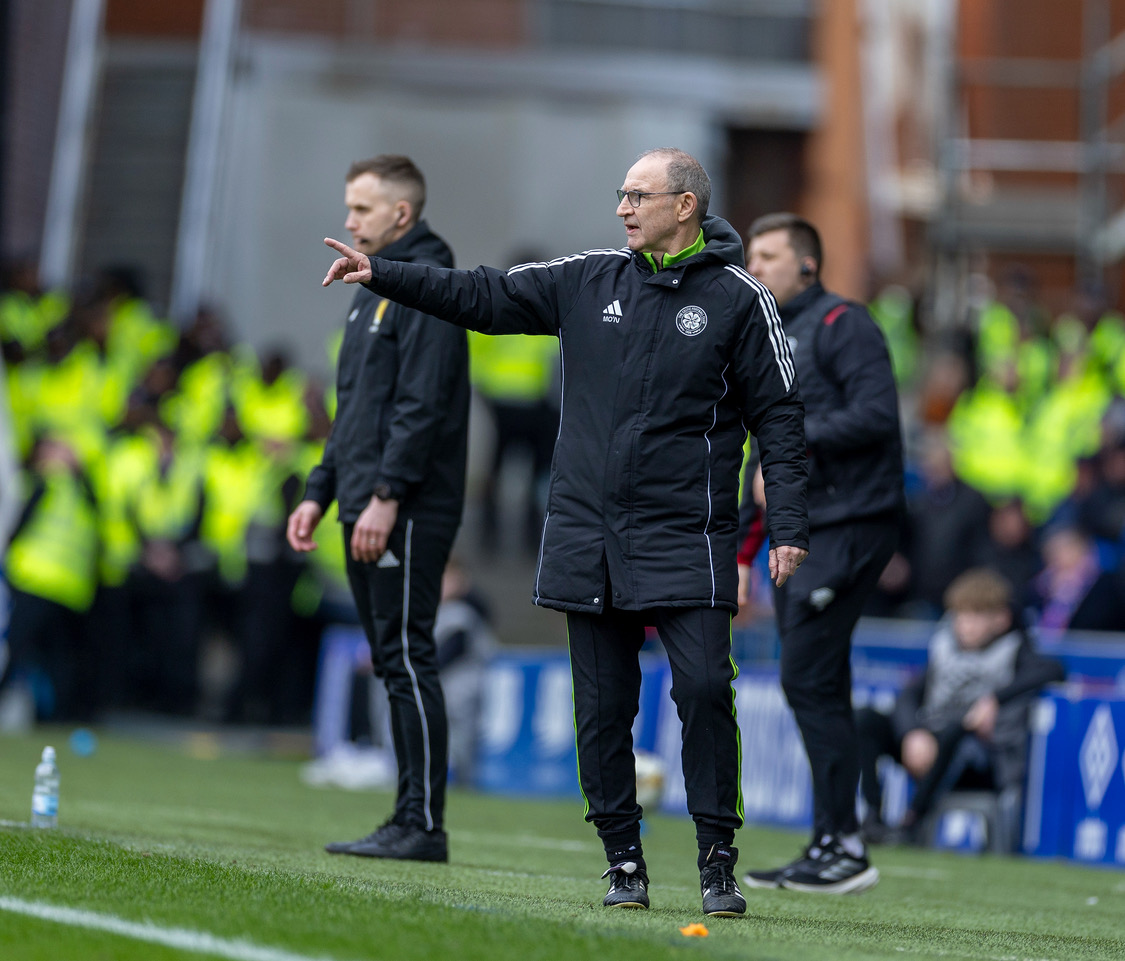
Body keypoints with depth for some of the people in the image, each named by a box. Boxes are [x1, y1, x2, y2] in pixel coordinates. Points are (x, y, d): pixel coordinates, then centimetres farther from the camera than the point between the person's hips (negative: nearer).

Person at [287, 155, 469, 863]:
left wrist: (386, 497, -23)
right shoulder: (375, 288, 21)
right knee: (393, 664, 9)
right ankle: (412, 821, 12)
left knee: (408, 659, -10)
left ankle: (424, 825, -9)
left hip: (407, 513, -10)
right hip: (368, 511, 10)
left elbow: (421, 405, -18)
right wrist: (320, 493, 19)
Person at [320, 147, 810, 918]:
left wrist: (787, 528, -7)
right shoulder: (589, 281, 9)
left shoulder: (738, 297, 0)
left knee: (704, 688, -13)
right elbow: (486, 298, 11)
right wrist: (383, 275, 3)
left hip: (685, 535, -4)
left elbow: (778, 415, 0)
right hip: (587, 532, 4)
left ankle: (719, 861, -3)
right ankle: (624, 864, 13)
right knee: (603, 705, 4)